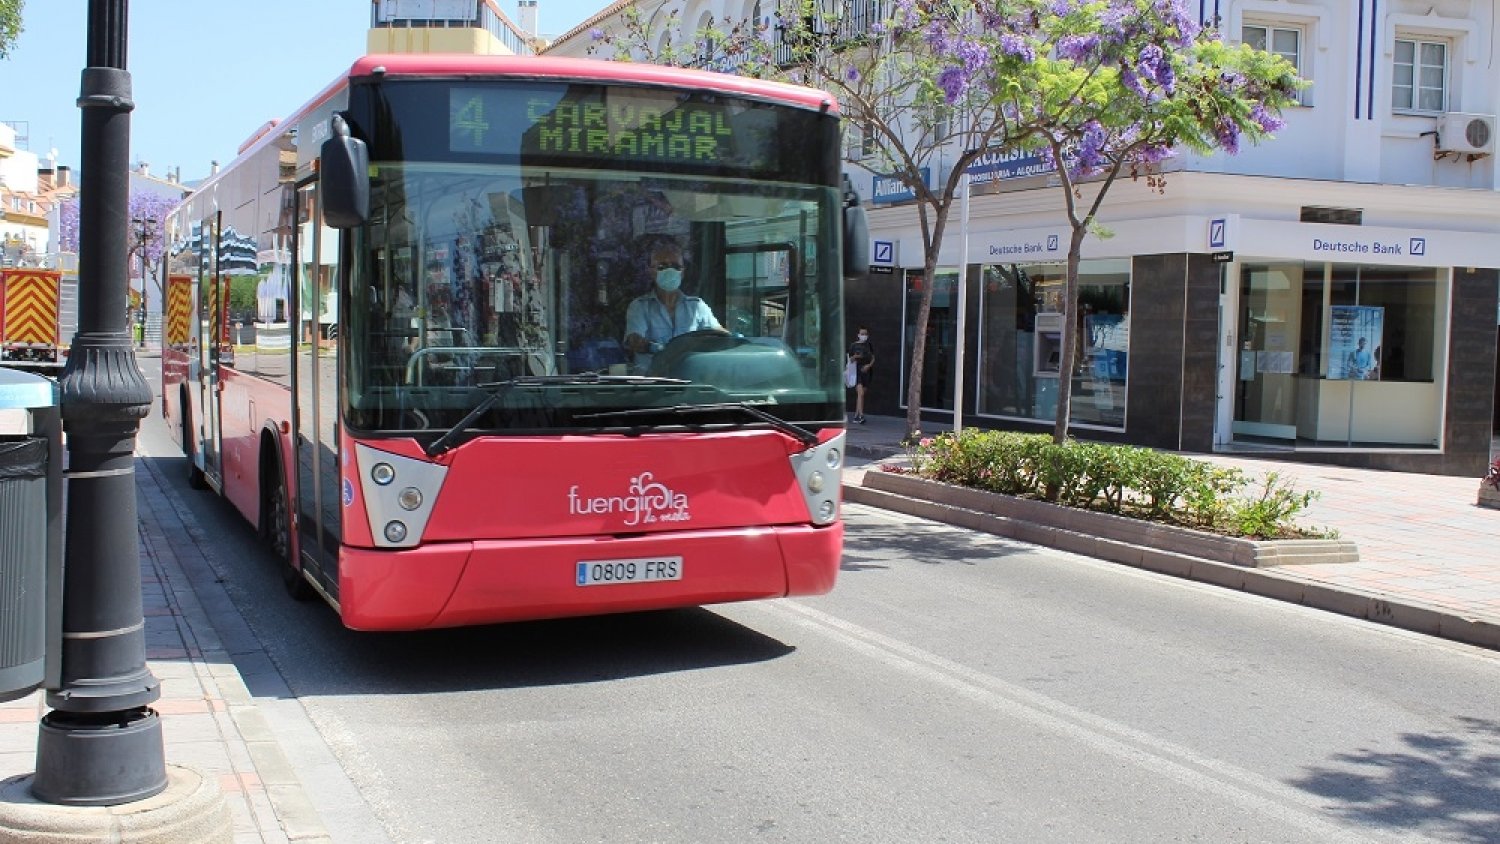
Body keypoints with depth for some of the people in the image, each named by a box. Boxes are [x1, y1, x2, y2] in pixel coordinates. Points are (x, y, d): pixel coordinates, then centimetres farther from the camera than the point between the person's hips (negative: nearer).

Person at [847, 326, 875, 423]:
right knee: (860, 393, -17)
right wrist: (855, 357, -16)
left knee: (861, 394, 9)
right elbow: (850, 359, 5)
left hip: (866, 371, 3)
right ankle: (861, 415, -23)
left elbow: (873, 358, 10)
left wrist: (869, 365, -8)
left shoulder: (870, 345, 8)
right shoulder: (853, 345, 1)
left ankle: (856, 415, 19)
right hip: (857, 371, -3)